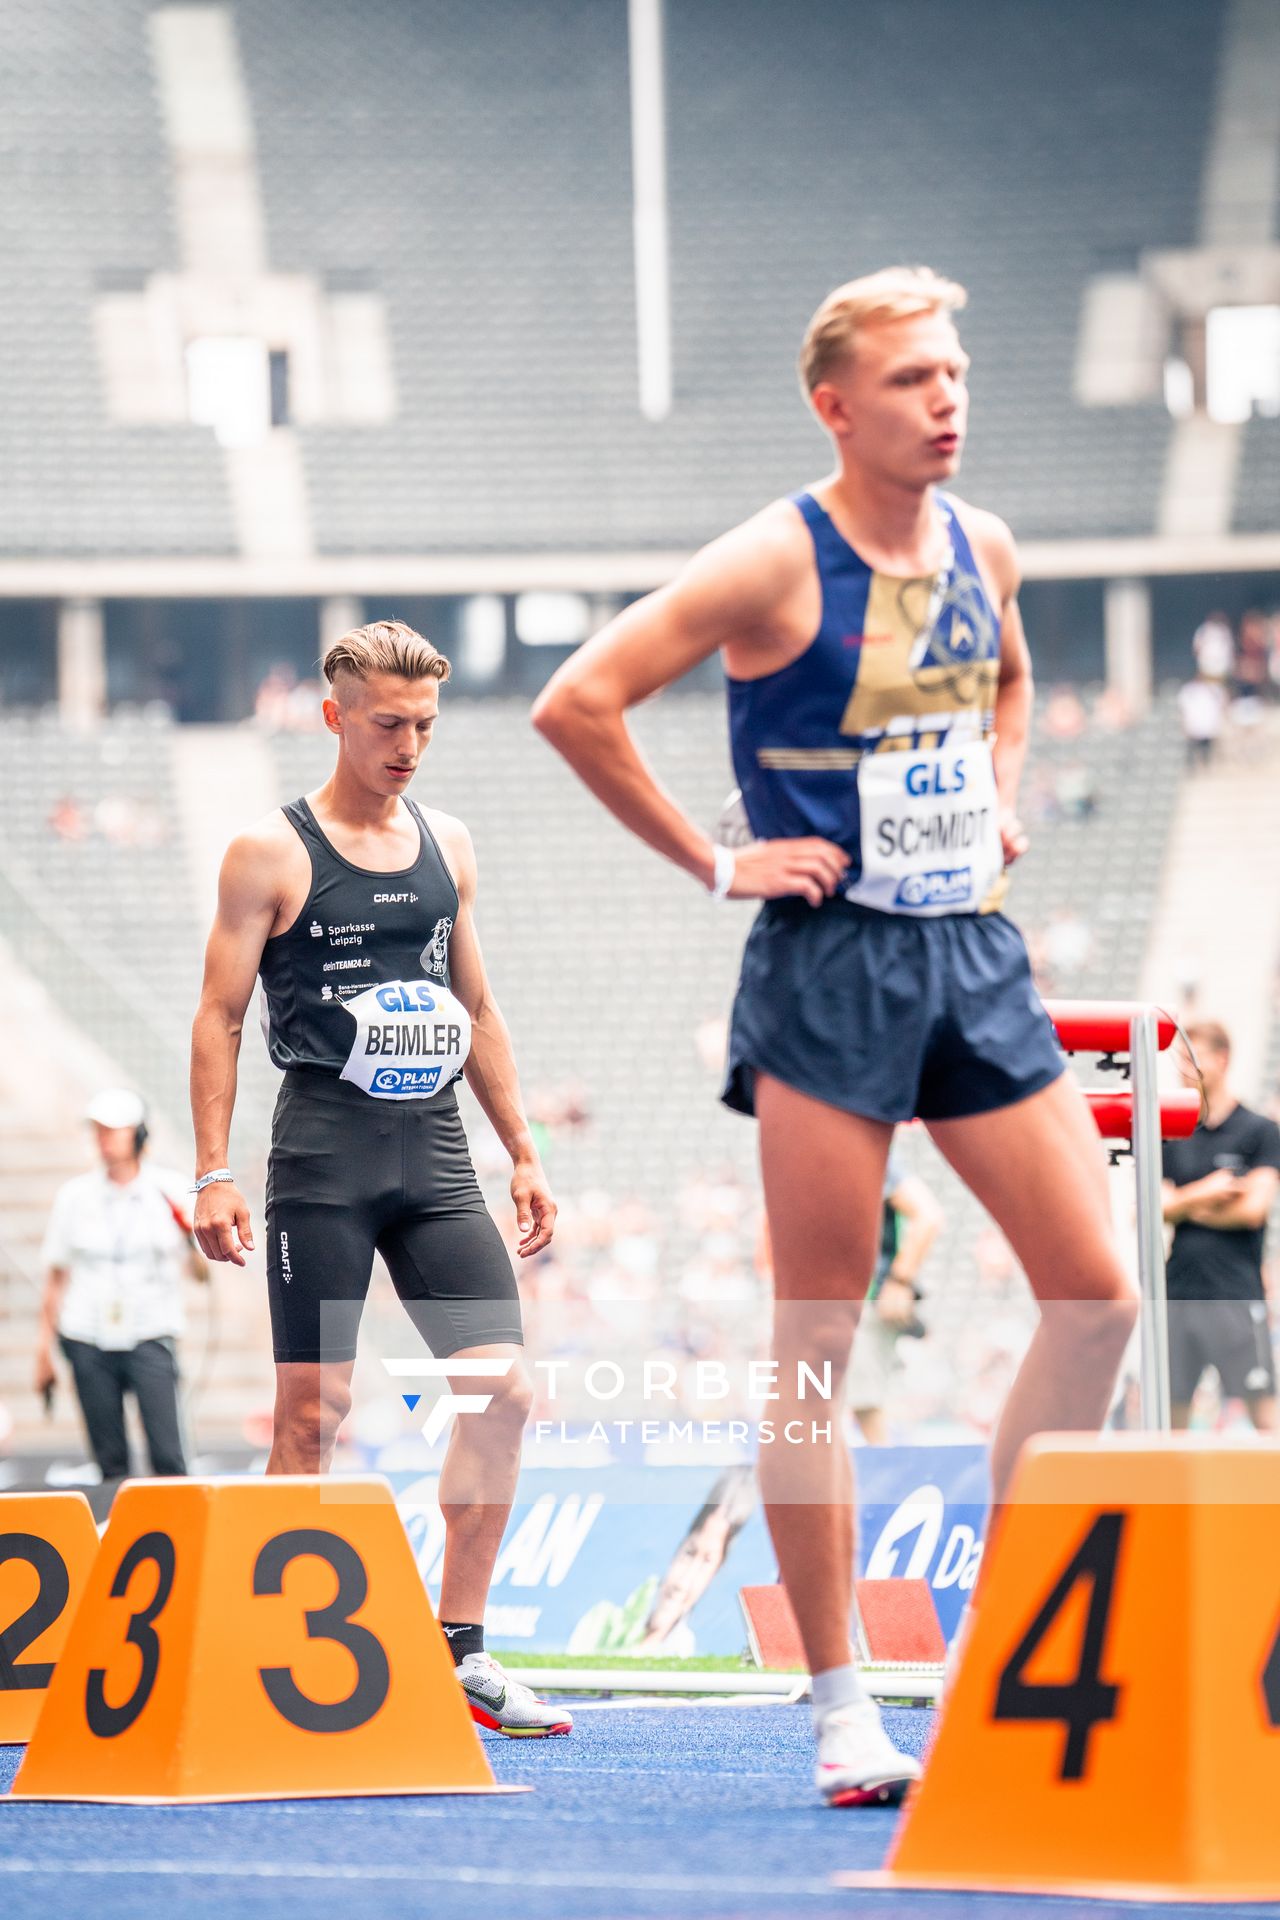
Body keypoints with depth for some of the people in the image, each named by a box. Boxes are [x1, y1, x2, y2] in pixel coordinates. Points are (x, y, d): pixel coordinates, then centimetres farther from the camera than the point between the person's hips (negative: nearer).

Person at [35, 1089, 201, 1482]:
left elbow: (200, 1272, 2)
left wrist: (196, 1246, -21)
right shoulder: (74, 1196, 8)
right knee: (109, 1459, 2)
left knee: (167, 1456, -14)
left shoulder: (171, 1192, 3)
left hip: (150, 1335, -2)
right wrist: (44, 1350, 11)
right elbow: (56, 1277, 13)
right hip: (87, 1342, 2)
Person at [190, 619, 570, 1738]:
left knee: (505, 1387, -6)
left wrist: (524, 1153, 16)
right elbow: (220, 1017, -2)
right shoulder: (271, 855, -2)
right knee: (313, 1411, -3)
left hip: (435, 1156, 5)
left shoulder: (447, 845, 14)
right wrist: (214, 1173, -10)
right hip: (323, 1152, -5)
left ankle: (462, 1651, 1)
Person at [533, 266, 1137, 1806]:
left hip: (973, 955, 6)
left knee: (1096, 1295, -1)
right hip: (829, 963, -6)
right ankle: (840, 1708, 2)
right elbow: (576, 705, -15)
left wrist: (997, 804, 14)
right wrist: (713, 863, -11)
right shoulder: (776, 563, -12)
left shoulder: (983, 547, 8)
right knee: (817, 1347, -2)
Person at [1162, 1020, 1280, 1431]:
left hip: (1237, 1294, -5)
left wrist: (1190, 1208, 2)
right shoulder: (1175, 1137, 14)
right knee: (1172, 1413, 5)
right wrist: (1204, 1192, -9)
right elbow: (1156, 1209, 7)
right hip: (1180, 1294, 5)